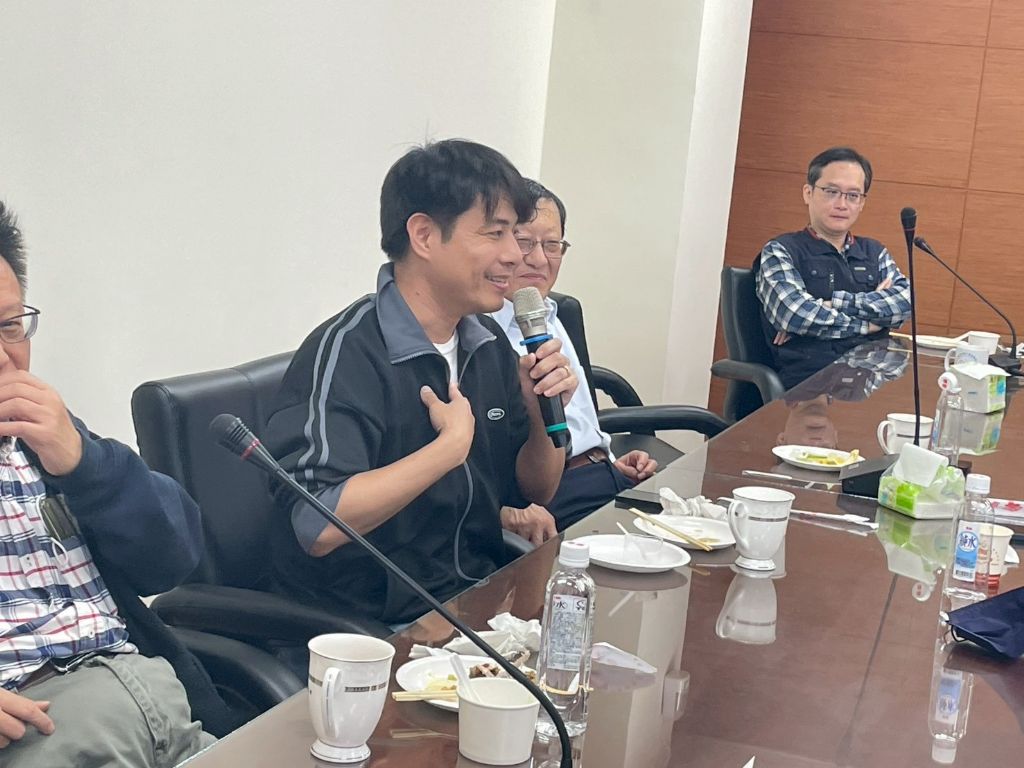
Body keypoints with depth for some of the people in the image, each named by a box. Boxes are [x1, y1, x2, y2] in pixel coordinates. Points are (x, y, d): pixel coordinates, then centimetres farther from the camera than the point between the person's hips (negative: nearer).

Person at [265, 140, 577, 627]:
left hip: (479, 597, 8)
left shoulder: (487, 342, 7)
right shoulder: (345, 352, -17)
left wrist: (544, 411, -4)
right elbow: (317, 526, -29)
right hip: (373, 620, -7)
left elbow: (533, 491, 16)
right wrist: (452, 444, -21)